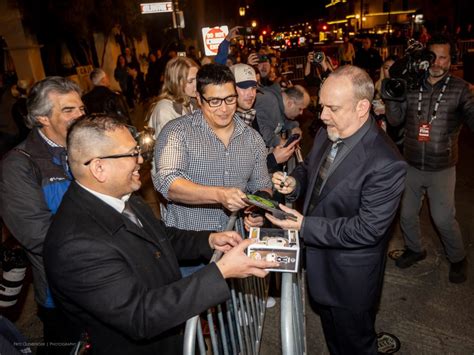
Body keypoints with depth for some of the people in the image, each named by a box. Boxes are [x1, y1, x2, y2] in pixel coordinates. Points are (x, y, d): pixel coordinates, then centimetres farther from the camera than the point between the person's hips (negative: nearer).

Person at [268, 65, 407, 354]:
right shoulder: (326, 134, -6)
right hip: (319, 263, 7)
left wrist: (304, 226, -29)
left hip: (351, 279, -7)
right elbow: (310, 168, 11)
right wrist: (294, 182, -12)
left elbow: (367, 229, -28)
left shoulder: (386, 164, -30)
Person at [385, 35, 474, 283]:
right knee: (407, 215, 16)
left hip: (441, 169, -3)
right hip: (411, 166, 3)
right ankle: (414, 249, 42)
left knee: (444, 219, 6)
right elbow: (395, 119, -6)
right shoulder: (411, 87, 0)